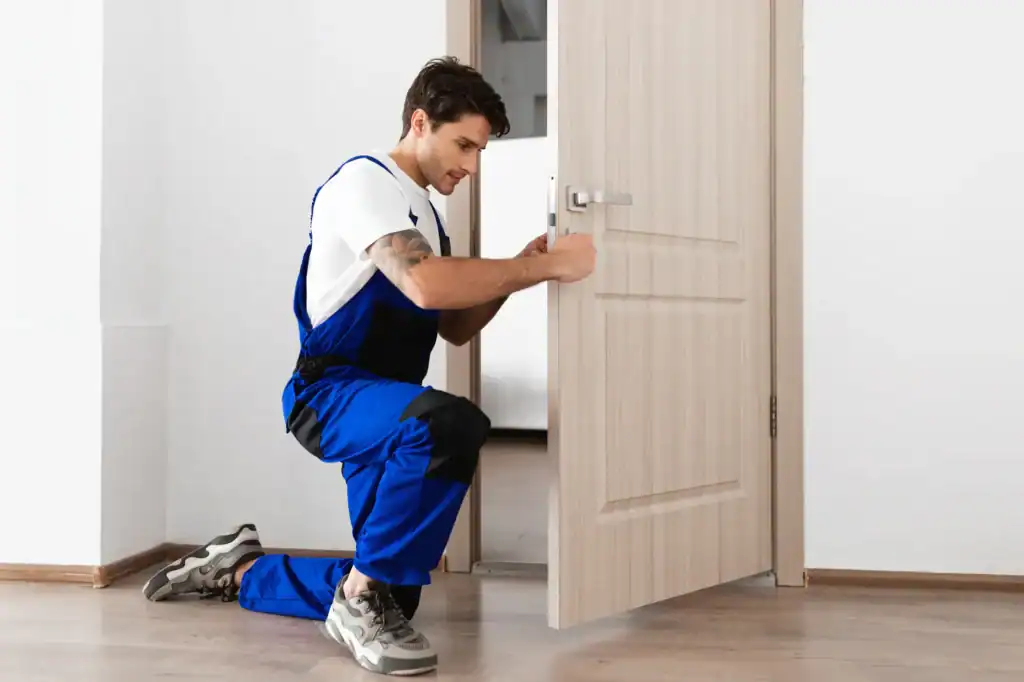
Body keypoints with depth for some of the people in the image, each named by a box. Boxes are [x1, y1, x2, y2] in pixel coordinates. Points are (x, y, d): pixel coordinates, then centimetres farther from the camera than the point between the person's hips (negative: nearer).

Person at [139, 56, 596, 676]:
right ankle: (363, 596, -20)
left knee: (383, 596, 7)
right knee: (453, 423, -39)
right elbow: (426, 284, -28)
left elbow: (455, 327, 18)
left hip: (384, 404, 9)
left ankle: (239, 569, 29)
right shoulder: (366, 180, -10)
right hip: (331, 393, -9)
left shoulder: (425, 212, 18)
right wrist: (546, 266, -22)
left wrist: (517, 271, 2)